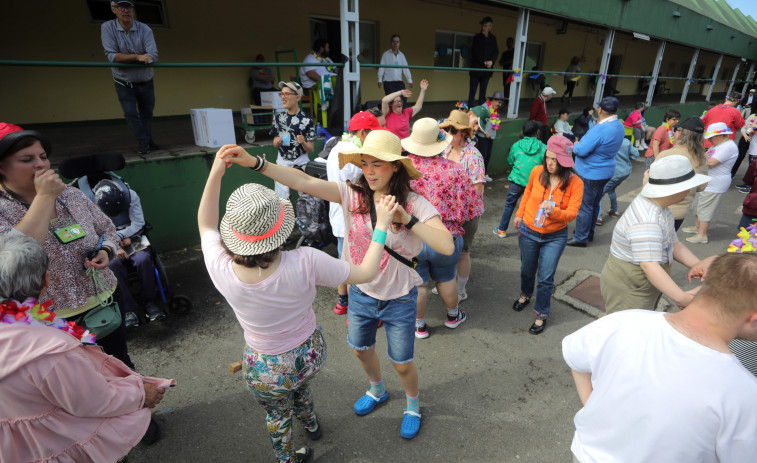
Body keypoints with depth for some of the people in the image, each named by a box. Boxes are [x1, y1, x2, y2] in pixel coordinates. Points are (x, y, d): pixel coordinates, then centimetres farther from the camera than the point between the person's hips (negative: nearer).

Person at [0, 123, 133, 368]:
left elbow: (106, 228, 11)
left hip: (105, 301, 4)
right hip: (54, 321, -4)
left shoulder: (70, 194, 0)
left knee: (120, 364, 21)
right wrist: (44, 197, -26)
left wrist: (106, 251, -11)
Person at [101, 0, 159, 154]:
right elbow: (112, 55, -18)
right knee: (131, 114, -8)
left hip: (145, 82, 1)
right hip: (123, 84, -1)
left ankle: (148, 139, 33)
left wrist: (123, 58, -24)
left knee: (147, 112, 13)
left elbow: (153, 56, -20)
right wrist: (138, 57, -26)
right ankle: (143, 143, 6)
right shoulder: (107, 28, -9)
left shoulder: (144, 29, -9)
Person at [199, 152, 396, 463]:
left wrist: (216, 172, -12)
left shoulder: (221, 271, -30)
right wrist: (381, 225, -15)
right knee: (300, 383, 38)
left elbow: (205, 224, -8)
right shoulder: (304, 263, -35)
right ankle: (310, 423, 68)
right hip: (311, 352, 1)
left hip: (266, 369, -1)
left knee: (277, 415, 32)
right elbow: (366, 273, -20)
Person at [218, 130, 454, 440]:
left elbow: (447, 246, -32)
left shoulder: (415, 204, -20)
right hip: (361, 293, 4)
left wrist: (406, 219, -40)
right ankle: (377, 391, 60)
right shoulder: (353, 195, -13)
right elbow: (305, 182, -24)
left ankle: (413, 405, 50)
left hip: (399, 300, -4)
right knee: (360, 349, 26)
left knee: (402, 363, 14)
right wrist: (254, 163, -33)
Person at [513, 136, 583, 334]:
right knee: (527, 270, 22)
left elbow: (572, 213, -17)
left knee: (546, 278, 2)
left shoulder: (575, 183, -17)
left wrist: (553, 211, -37)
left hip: (555, 236, -2)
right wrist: (519, 214, 14)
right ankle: (525, 294, 52)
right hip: (528, 231, 2)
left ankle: (541, 314, 23)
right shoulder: (537, 172, -12)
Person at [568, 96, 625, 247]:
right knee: (594, 204, 21)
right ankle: (589, 232, 35)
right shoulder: (619, 126, 5)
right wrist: (581, 143, 6)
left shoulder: (599, 129, -26)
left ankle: (580, 238, 9)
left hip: (590, 174, -9)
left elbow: (582, 151, -26)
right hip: (606, 172, 9)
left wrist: (575, 145, -5)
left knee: (584, 207, 0)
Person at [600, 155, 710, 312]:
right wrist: (682, 298, -39)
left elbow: (674, 243, 8)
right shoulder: (646, 222, -30)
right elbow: (649, 265, -36)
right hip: (628, 293, -10)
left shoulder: (660, 207, 2)